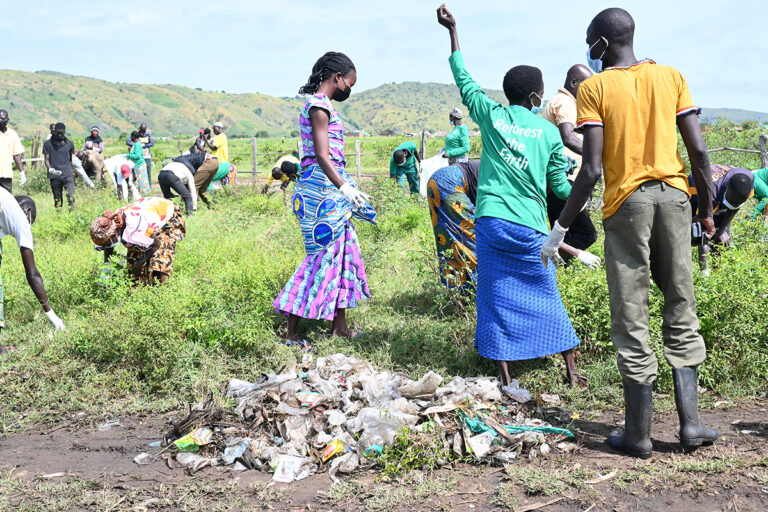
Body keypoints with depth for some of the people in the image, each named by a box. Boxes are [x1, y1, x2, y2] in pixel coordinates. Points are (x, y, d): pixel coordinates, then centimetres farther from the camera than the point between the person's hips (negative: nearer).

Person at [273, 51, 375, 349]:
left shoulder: (320, 106, 18)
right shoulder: (319, 106, -12)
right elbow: (322, 156, -21)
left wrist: (348, 190, 23)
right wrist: (345, 187, -29)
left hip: (331, 192, 10)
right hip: (322, 190, -10)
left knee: (343, 253, 12)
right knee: (323, 256, -6)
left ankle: (340, 327, 20)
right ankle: (291, 333, -1)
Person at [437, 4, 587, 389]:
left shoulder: (491, 115, 4)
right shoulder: (550, 132, 4)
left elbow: (463, 81, 18)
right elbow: (560, 186, 10)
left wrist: (452, 30, 28)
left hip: (491, 222, 0)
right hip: (530, 227, 0)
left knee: (496, 298, 5)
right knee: (547, 298, 12)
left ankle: (505, 378, 5)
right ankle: (572, 371, 19)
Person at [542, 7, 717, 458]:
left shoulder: (594, 88, -3)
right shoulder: (671, 77, 8)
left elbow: (591, 169, -11)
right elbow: (700, 152, 3)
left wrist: (561, 228, -4)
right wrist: (707, 211, 13)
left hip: (626, 203, -3)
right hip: (674, 197, 3)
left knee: (631, 321, 3)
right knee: (681, 311, 13)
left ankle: (639, 433, 10)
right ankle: (690, 422, 11)